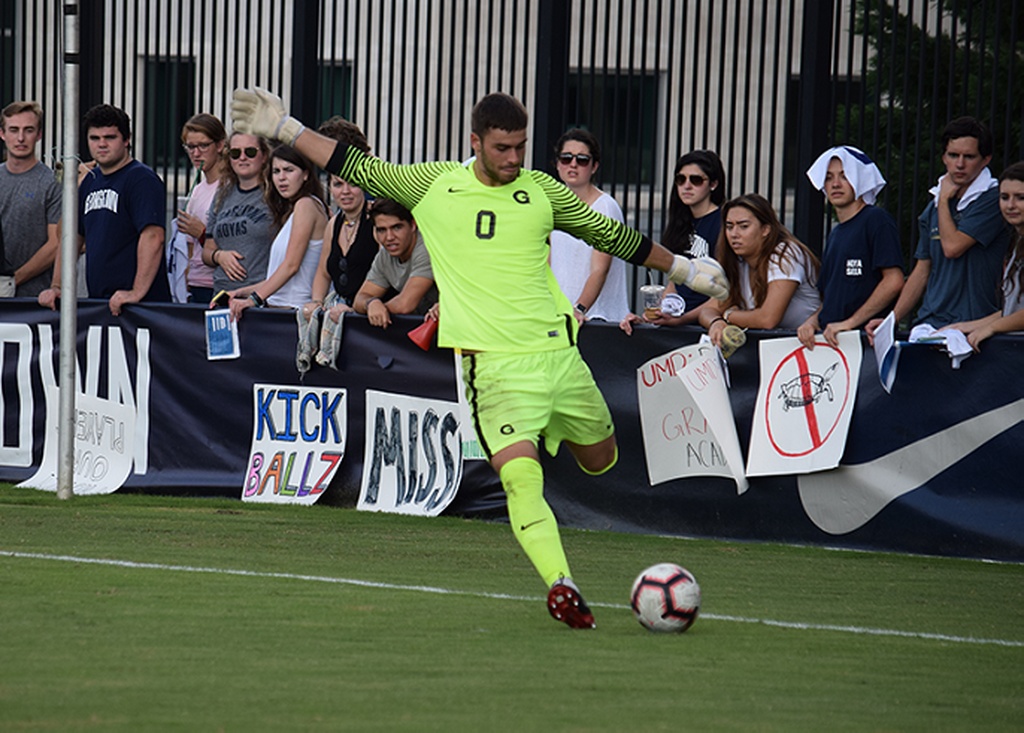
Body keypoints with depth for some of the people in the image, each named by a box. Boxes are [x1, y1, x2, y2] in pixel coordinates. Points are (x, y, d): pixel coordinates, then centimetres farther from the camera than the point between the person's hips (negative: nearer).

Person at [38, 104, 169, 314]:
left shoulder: (142, 179, -8)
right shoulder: (90, 182, 18)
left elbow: (153, 237, -19)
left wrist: (137, 291, -27)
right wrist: (57, 287, 11)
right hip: (97, 303, 7)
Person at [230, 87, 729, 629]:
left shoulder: (541, 191, 9)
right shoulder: (433, 187, 4)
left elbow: (609, 234, 20)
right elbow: (358, 168, 12)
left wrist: (682, 268, 26)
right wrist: (284, 130, 11)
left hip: (559, 352, 3)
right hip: (496, 364, -3)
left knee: (602, 461, 14)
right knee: (521, 476, -21)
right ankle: (560, 585, -28)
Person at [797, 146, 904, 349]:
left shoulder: (877, 220, -1)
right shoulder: (835, 234, 24)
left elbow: (894, 282, -11)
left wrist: (850, 322, -13)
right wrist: (812, 322, 5)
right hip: (829, 340, 7)